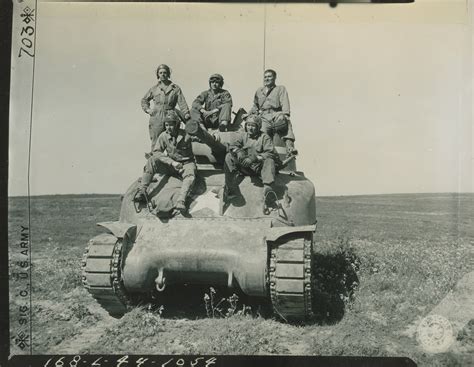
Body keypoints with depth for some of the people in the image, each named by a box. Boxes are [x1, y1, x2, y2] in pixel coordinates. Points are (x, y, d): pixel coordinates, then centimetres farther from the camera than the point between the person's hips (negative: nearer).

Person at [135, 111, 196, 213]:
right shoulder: (163, 136, -4)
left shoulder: (186, 137, -12)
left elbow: (189, 156, 3)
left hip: (185, 164, -3)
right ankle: (142, 191, -29)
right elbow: (156, 152, -11)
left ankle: (181, 201, -51)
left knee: (190, 175, -36)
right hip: (170, 165, 3)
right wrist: (172, 162, -21)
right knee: (151, 160, -20)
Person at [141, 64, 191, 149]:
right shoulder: (154, 89, 13)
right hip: (156, 120, 1)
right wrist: (147, 109, 11)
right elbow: (144, 100, 28)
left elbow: (182, 103, -2)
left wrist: (186, 114, -17)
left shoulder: (175, 88, 9)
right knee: (155, 143, -2)